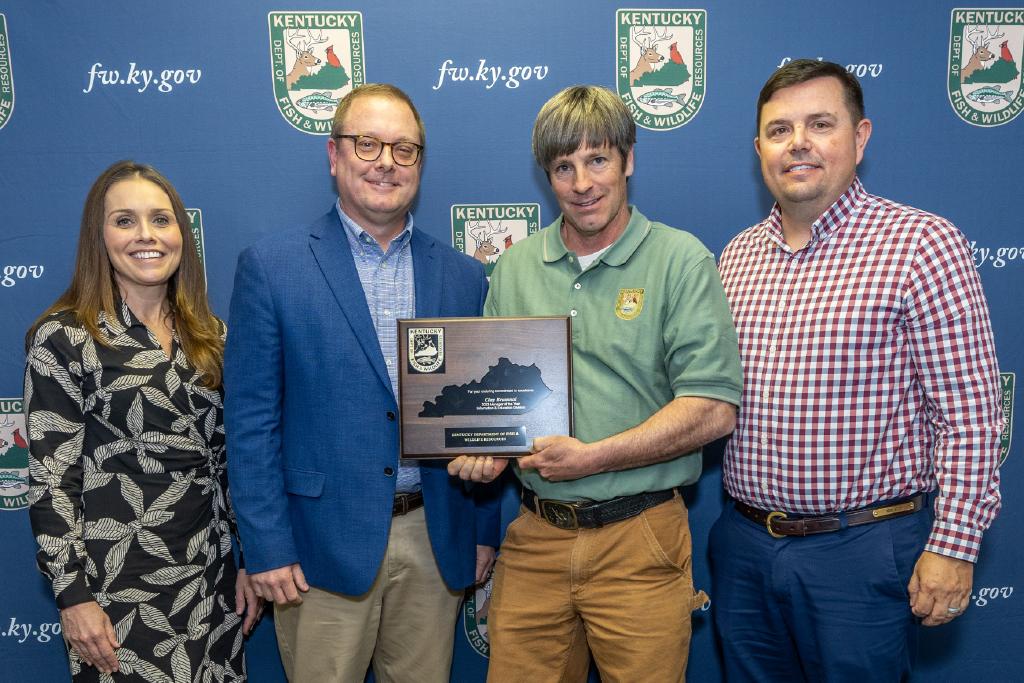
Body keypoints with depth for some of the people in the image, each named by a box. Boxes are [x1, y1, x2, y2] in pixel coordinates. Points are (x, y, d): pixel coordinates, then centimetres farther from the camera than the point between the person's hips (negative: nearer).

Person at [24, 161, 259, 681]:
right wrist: (73, 596, -11)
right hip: (118, 581, -4)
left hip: (212, 576, 4)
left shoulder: (209, 335, 4)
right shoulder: (63, 338, -9)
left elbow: (226, 457, 8)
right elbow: (49, 480, -9)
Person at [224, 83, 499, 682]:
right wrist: (267, 546, -8)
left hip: (435, 542, 3)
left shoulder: (464, 276, 4)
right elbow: (252, 419, -5)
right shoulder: (271, 266, -4)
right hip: (324, 544, -2)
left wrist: (484, 531, 8)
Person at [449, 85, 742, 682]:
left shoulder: (681, 259, -5)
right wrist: (485, 448, -6)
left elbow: (713, 409, -12)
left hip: (639, 542, -3)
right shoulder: (516, 267, 8)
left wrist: (591, 457, -18)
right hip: (535, 540, 4)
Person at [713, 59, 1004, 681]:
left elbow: (970, 417, -10)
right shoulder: (737, 255, 6)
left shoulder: (921, 244, -10)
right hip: (743, 542, 5)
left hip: (862, 552, -5)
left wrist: (954, 545, -12)